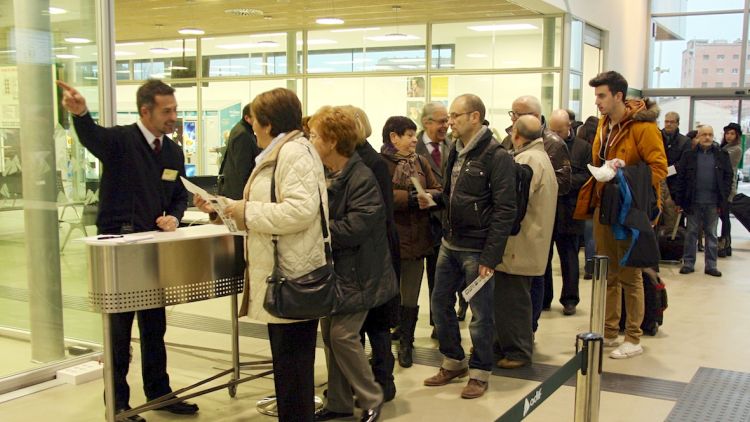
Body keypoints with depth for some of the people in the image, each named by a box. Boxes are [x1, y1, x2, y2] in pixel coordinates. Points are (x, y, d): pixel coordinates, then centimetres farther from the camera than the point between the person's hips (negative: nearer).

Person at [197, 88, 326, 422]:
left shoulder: (295, 152, -15)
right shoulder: (278, 154, 18)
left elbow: (300, 210, -28)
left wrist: (248, 211, -17)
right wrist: (222, 208, 17)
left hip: (292, 280, -11)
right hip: (282, 280, 11)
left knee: (292, 365, -2)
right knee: (286, 361, 17)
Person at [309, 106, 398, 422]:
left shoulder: (362, 179, -20)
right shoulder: (325, 174, 5)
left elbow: (354, 229, -25)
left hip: (356, 272, -8)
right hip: (332, 268, 8)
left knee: (342, 335, -9)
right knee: (329, 334, 10)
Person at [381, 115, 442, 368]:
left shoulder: (420, 162, 12)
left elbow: (437, 190, 9)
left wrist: (428, 195, -13)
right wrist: (410, 197, -24)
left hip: (417, 240, 5)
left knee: (410, 297, 13)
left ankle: (406, 344, 27)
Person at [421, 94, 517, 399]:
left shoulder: (496, 156, -15)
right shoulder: (456, 151, 9)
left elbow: (505, 210, -17)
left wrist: (490, 256, -19)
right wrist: (435, 199, -1)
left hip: (477, 249, -8)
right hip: (449, 244, 8)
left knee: (480, 312, 4)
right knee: (440, 302, 15)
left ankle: (480, 372, 20)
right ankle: (453, 362, 31)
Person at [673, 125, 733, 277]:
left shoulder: (722, 155, 4)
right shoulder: (689, 155, 1)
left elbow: (728, 177, 3)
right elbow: (680, 178, 1)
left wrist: (723, 200, -4)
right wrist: (679, 201, -4)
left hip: (713, 203, 1)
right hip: (693, 202, 0)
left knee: (711, 234, 9)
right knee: (691, 233, 7)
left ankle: (711, 265, 15)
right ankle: (688, 263, 15)